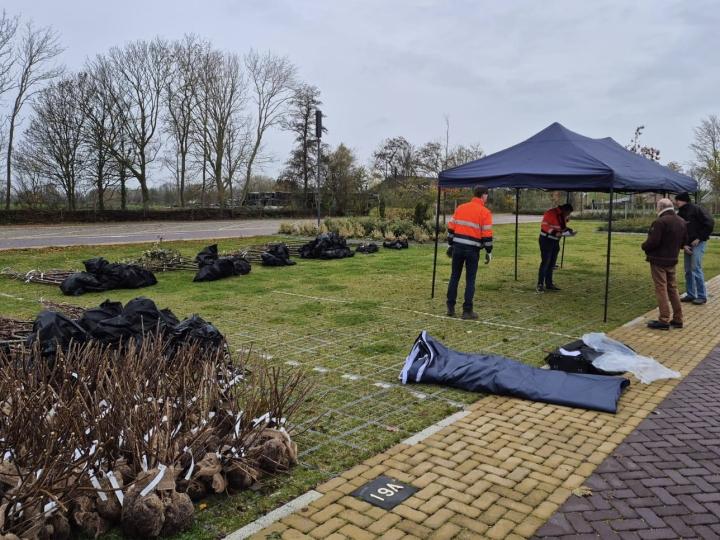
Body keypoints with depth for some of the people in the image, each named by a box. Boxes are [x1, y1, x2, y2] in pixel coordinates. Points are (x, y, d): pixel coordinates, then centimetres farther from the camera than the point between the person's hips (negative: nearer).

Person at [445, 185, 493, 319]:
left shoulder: (460, 208, 9)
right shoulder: (485, 212, -5)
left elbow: (451, 227, 10)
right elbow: (487, 235, -8)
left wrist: (450, 244, 18)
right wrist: (489, 252, 1)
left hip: (457, 247, 4)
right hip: (472, 249, -4)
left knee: (454, 277, 12)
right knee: (470, 280, 4)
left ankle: (450, 307, 14)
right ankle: (467, 310, 6)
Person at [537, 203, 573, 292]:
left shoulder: (563, 216, 13)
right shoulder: (551, 213, -16)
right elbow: (544, 225, -22)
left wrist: (567, 229, 2)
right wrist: (554, 232, -31)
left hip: (555, 241, 9)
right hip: (546, 240, -9)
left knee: (551, 263, 11)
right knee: (545, 262, -9)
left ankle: (549, 284, 18)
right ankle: (540, 285, -5)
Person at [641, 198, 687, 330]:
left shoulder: (660, 222, -20)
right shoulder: (681, 222, 8)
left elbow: (653, 242, -22)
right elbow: (684, 242, 13)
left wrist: (644, 246, -3)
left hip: (659, 260, -8)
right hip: (672, 260, 8)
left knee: (661, 289, -2)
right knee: (672, 288, 15)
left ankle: (664, 320, 0)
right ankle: (677, 319, 19)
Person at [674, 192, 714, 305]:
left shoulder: (696, 209, -10)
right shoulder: (679, 214, 10)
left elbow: (710, 223, -14)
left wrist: (700, 238, -14)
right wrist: (683, 245, -2)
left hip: (698, 243, -7)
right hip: (687, 245, 7)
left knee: (696, 269, -9)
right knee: (688, 270, 8)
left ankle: (702, 296, 0)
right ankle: (690, 294, 17)